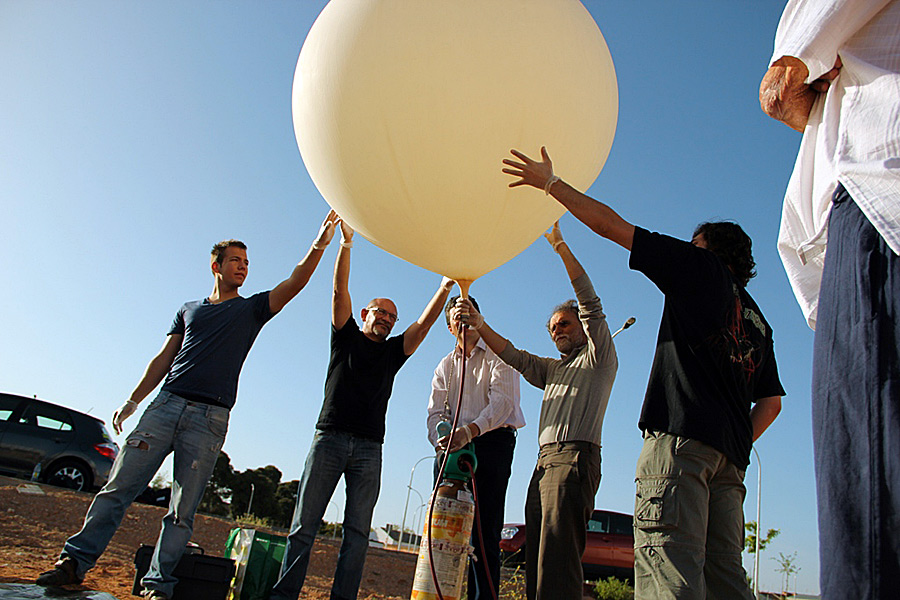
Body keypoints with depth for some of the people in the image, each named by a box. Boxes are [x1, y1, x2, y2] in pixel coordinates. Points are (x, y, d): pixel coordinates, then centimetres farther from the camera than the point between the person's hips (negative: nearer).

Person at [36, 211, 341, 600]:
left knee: (183, 511, -1)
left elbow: (295, 283, -1)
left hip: (210, 418, -2)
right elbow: (164, 359, 17)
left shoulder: (252, 309, 12)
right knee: (119, 486, -1)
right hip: (166, 405, 2)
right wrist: (133, 400, 7)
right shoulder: (188, 310, 20)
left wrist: (319, 246, -14)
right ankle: (75, 561, 11)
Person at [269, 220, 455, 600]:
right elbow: (340, 291, 1)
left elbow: (425, 322, 9)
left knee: (358, 531, -2)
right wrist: (346, 243, -8)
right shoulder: (346, 338, 12)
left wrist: (446, 286, -2)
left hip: (368, 449, 2)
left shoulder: (393, 352, 18)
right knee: (304, 525, -1)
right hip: (329, 439, -2)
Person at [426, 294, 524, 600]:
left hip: (493, 440, -4)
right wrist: (442, 442, -12)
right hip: (452, 446, 5)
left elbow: (502, 401, -12)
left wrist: (469, 431, -28)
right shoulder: (445, 365, 20)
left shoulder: (499, 354, 3)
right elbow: (435, 412, 10)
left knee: (485, 529, -8)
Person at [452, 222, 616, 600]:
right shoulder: (553, 369, 30)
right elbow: (514, 356, 18)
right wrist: (480, 325, 4)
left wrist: (560, 246, -4)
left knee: (558, 555, -18)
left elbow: (590, 303, 1)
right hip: (544, 463, 7)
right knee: (537, 557, 1)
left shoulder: (599, 357, 11)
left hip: (575, 458, -7)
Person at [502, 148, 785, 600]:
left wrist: (550, 182, 13)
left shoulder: (701, 267, 8)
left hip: (681, 432, -8)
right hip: (730, 455, 8)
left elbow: (610, 225, 6)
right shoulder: (757, 320, 29)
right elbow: (771, 402, 28)